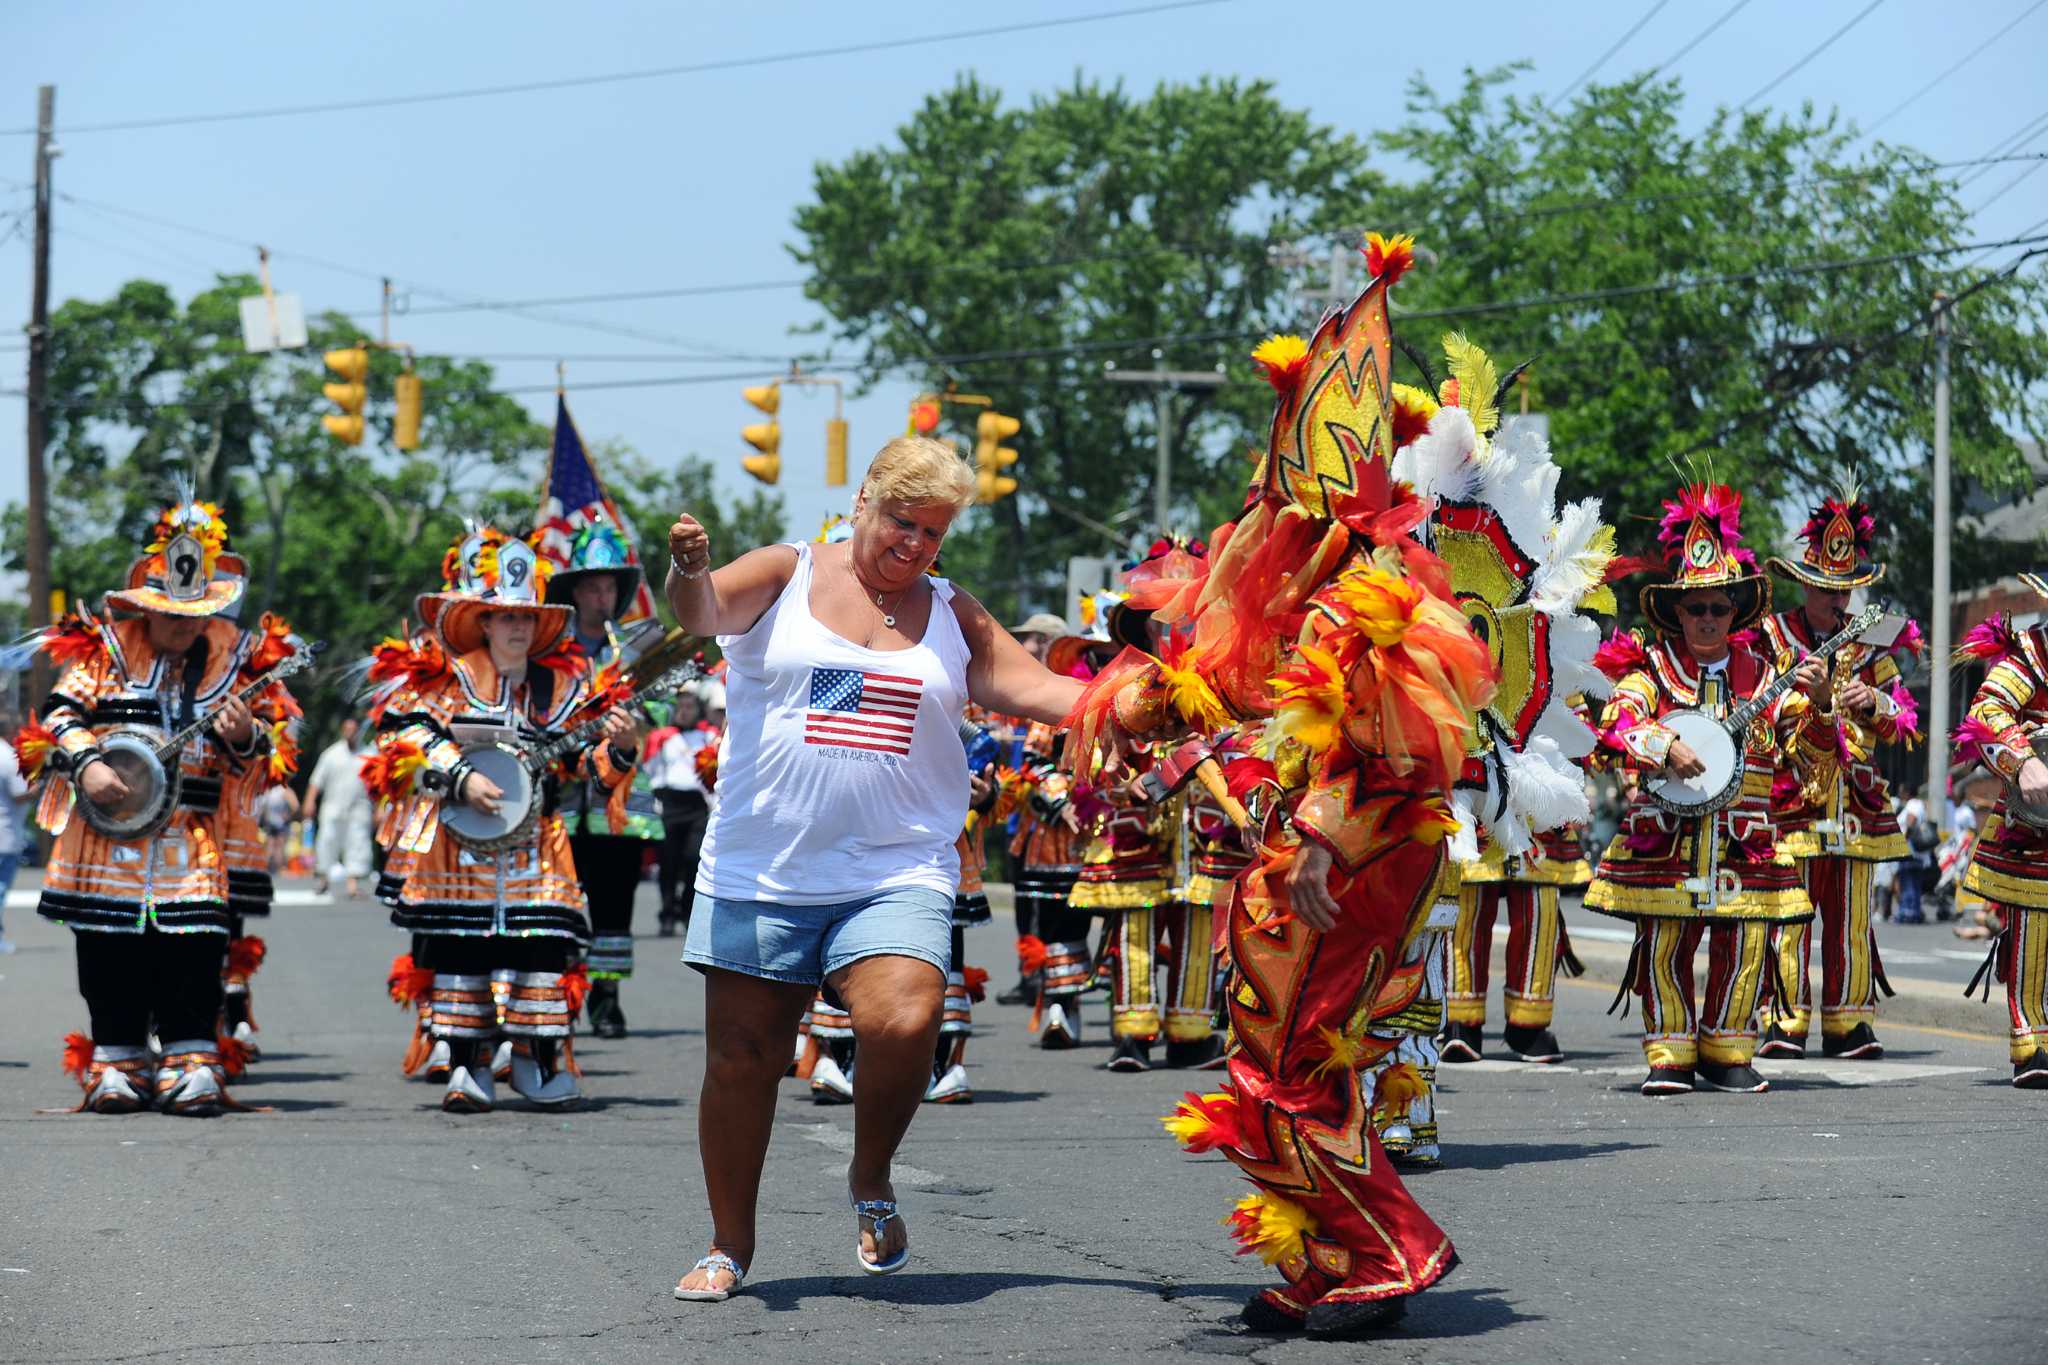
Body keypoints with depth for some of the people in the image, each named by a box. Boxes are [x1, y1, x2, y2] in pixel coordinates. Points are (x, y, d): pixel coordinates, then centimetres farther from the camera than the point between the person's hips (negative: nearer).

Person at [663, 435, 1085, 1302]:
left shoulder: (953, 617, 13)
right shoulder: (784, 577, 5)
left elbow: (1036, 690, 8)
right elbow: (703, 613, -10)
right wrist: (688, 571, -33)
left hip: (897, 875, 1)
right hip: (762, 871, -1)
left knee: (903, 1023, -23)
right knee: (740, 1058, 4)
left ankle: (871, 1182, 5)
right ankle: (730, 1245, 21)